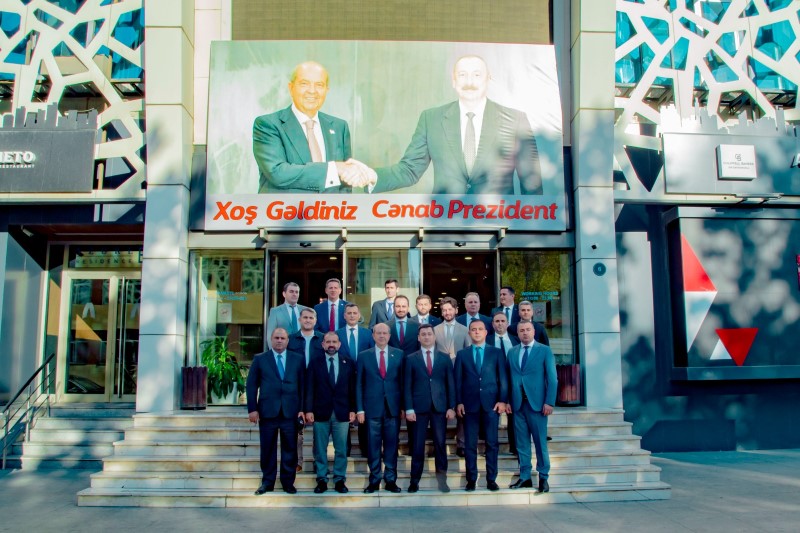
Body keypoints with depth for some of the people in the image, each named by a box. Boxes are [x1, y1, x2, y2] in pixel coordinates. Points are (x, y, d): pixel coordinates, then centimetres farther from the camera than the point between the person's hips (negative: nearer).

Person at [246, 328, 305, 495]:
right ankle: (267, 482, 18)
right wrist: (252, 409, -3)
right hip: (267, 411, 0)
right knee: (268, 449, 6)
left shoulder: (298, 359, 8)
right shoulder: (260, 359, 6)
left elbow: (303, 384, 7)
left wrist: (302, 408, 0)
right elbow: (251, 385, 4)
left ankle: (288, 482, 16)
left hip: (290, 411, 1)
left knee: (290, 449, 4)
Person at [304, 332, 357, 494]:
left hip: (342, 413, 0)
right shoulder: (315, 363, 5)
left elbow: (352, 388, 5)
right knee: (320, 449, 5)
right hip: (321, 412, 0)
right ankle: (322, 479, 15)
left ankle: (339, 479, 15)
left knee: (341, 449, 4)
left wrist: (353, 409, -1)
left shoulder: (349, 363, 7)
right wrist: (309, 410, -7)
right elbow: (309, 388, 1)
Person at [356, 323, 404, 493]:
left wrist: (404, 406, 2)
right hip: (372, 407, 0)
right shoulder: (364, 356, 5)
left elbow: (403, 381, 6)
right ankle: (374, 481, 14)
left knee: (391, 445, 5)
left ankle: (391, 480, 15)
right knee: (373, 446, 4)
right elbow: (359, 384, 4)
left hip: (393, 407, 1)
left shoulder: (399, 354, 6)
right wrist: (360, 409, -2)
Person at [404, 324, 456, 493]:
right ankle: (415, 480, 11)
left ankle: (442, 478, 13)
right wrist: (409, 409, -5)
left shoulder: (445, 358, 8)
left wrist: (451, 407, 0)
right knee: (417, 445, 3)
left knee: (440, 444, 3)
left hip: (440, 407, 1)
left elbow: (451, 383, 7)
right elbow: (407, 386, 2)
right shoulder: (411, 359, 5)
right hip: (419, 407, -1)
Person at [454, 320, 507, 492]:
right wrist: (458, 402, -2)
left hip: (491, 404, 0)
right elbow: (458, 380, 6)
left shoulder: (496, 353, 7)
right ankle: (471, 479, 10)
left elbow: (503, 378, 4)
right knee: (470, 444, 3)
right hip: (470, 404, 1)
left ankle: (491, 479, 11)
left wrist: (502, 400, -5)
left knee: (492, 443, 3)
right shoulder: (461, 354, 9)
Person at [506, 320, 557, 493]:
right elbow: (509, 377, 10)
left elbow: (552, 378, -2)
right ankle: (525, 477, 14)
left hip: (537, 403, -3)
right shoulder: (512, 352, 13)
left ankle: (543, 477, 11)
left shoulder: (545, 350, 2)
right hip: (518, 403, 3)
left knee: (540, 442, 1)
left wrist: (549, 402, -9)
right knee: (522, 443, 7)